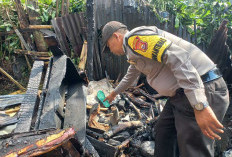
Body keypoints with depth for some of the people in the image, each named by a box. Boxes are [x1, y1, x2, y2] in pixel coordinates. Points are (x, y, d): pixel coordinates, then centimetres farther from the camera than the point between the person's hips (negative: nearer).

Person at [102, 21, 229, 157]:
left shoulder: (134, 37, -13)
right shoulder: (134, 50, 20)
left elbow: (178, 58, -26)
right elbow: (130, 76, 40)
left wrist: (199, 106, -30)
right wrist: (114, 93, 55)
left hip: (202, 92, -10)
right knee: (163, 132, 20)